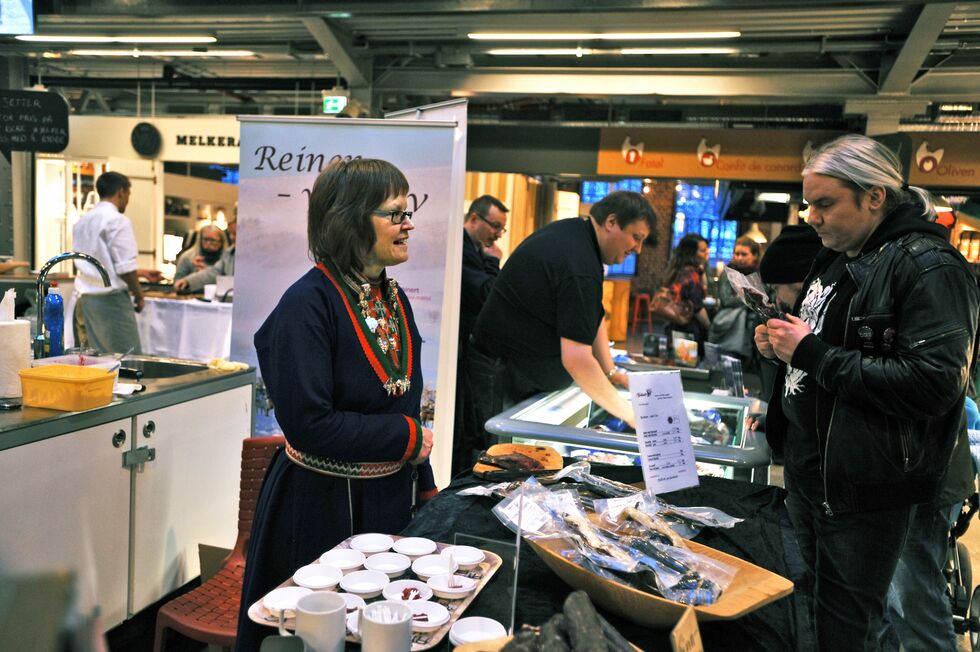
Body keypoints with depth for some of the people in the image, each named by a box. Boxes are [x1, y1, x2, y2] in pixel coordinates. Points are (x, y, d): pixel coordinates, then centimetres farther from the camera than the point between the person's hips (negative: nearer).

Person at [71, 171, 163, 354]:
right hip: (111, 297, -8)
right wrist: (139, 295, -1)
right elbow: (125, 267, -16)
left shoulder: (82, 222, 15)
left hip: (84, 298, 8)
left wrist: (143, 273, 28)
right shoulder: (118, 220, -11)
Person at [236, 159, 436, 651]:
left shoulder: (393, 298, 4)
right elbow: (308, 423, -24)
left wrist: (425, 489, 9)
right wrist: (407, 438, -16)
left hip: (391, 499, 7)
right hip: (322, 507, -7)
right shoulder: (308, 305, -19)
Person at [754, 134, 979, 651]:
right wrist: (781, 347, 2)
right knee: (817, 600, 22)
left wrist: (812, 353, -24)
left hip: (864, 490, -8)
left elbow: (932, 384, -27)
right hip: (807, 470, 9)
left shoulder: (928, 268, -17)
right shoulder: (836, 259, 11)